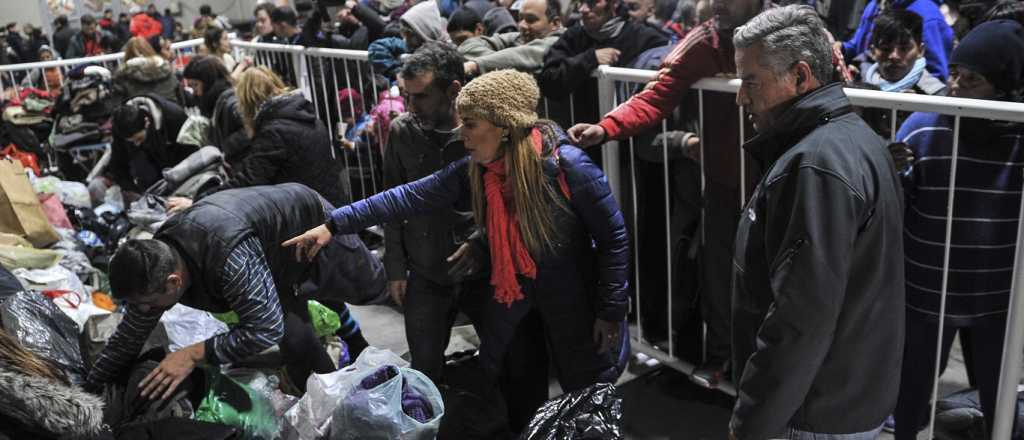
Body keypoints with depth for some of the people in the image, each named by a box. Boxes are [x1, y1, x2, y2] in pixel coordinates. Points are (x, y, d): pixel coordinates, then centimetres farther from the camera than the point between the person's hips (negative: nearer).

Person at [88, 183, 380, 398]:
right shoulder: (154, 264, -23)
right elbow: (128, 339, -9)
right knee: (295, 341, -5)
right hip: (275, 256, 5)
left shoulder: (230, 257, -49)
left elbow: (267, 328, -44)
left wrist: (195, 354, -42)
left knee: (369, 287, 17)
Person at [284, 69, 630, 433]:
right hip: (512, 298, 4)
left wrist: (611, 311, -14)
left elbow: (613, 237, -18)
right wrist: (335, 224, -19)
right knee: (521, 397, 21)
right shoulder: (473, 171, -14)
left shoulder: (568, 166, -27)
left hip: (573, 299, -4)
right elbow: (410, 197, -14)